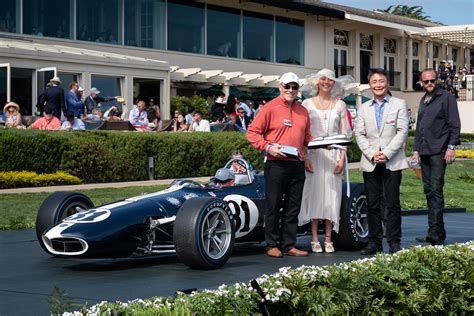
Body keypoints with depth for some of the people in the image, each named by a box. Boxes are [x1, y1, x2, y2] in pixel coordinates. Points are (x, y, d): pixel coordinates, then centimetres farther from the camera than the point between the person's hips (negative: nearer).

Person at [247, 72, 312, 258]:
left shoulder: (303, 111, 13)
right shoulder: (270, 108, -3)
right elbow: (252, 132, -5)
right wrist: (268, 147, -16)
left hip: (297, 165, 5)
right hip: (276, 164, -5)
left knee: (293, 207, 9)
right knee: (273, 206, 0)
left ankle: (289, 245, 16)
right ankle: (272, 245, 8)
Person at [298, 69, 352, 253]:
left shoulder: (340, 105, 9)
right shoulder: (307, 104, 5)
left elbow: (344, 133, 8)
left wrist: (342, 158, -2)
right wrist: (304, 158, -7)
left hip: (333, 154, 1)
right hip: (313, 154, -1)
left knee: (331, 195, 1)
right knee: (314, 194, -2)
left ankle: (328, 239, 7)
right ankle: (315, 240, 3)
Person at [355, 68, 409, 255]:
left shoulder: (399, 104, 4)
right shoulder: (364, 108, 13)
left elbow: (402, 132, -4)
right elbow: (360, 135, 6)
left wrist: (386, 153, -12)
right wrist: (372, 154, -9)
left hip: (392, 162, -3)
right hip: (370, 163, 3)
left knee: (392, 203, -2)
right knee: (372, 204, 4)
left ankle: (394, 243, 3)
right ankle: (374, 242, 10)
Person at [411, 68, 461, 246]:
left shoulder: (446, 98, -2)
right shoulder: (423, 100, 20)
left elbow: (455, 125, -7)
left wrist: (451, 147, -14)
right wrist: (416, 149, 21)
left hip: (439, 151, -8)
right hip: (425, 152, 8)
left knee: (436, 190, -13)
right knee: (428, 191, 7)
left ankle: (436, 234, -15)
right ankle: (435, 232, 12)